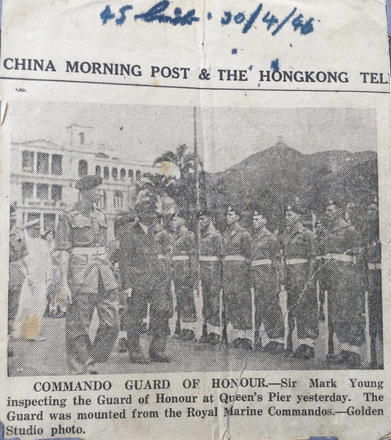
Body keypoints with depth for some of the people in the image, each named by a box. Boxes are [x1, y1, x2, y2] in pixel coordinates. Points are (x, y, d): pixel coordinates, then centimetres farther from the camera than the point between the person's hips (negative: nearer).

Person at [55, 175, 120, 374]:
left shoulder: (100, 216, 15)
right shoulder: (67, 218, -2)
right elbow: (63, 252, -6)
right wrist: (64, 284, -12)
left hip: (103, 276, 6)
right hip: (81, 276, -6)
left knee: (111, 324, 2)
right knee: (79, 326, 1)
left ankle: (92, 362, 17)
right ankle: (79, 369, 13)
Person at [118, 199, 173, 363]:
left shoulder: (160, 232, 10)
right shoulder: (129, 232, -4)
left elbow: (166, 254, 17)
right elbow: (123, 259, -5)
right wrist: (126, 284, -10)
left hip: (159, 281, 4)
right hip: (138, 281, -4)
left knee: (162, 313, -1)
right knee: (136, 317, 3)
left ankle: (157, 350, 11)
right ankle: (135, 353, 14)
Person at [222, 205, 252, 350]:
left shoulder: (243, 233, -4)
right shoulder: (226, 234, 16)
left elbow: (248, 254, -5)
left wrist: (247, 272, -10)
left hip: (240, 267, -7)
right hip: (227, 268, 7)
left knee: (242, 298, -6)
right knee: (230, 299, 2)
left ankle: (246, 335, -3)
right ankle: (237, 335, 6)